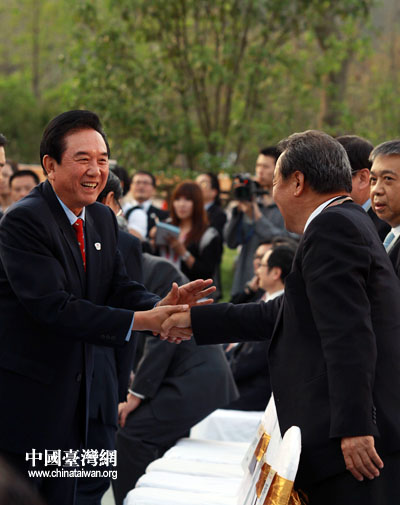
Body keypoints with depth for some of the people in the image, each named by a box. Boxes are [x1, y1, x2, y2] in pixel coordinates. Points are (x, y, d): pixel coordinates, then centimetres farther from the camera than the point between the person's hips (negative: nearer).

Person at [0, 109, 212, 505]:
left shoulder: (102, 219, 9)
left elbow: (119, 289, 5)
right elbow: (53, 306, -27)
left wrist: (160, 306, -18)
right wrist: (140, 320, -29)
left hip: (70, 396, 8)